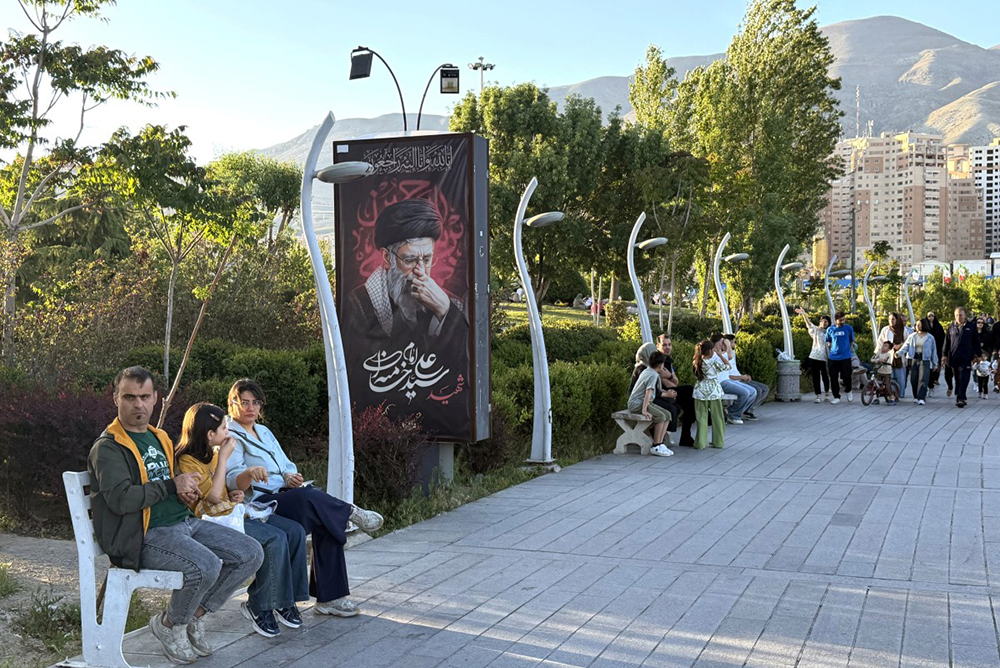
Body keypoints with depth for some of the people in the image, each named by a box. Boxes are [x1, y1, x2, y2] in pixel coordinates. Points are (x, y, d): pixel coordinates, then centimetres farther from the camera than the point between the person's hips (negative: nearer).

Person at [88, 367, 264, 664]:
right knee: (206, 566, -32)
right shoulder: (108, 448, -7)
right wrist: (172, 486, -12)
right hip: (145, 535, -8)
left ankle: (195, 615, 10)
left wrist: (187, 490, 8)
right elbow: (121, 499, -22)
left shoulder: (159, 438, 20)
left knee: (251, 553, -4)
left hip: (184, 522, 9)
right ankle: (170, 625, -2)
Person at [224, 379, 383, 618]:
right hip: (258, 502, -8)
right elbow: (231, 479, -14)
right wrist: (249, 473, -38)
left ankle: (329, 596, -19)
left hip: (283, 496, 8)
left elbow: (286, 465, 22)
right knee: (307, 497, -36)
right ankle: (350, 512, -8)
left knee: (325, 524, -19)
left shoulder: (264, 432, 26)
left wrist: (290, 476, -3)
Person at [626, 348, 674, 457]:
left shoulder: (646, 370, 12)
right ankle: (655, 447, -20)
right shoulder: (654, 375, -17)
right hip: (637, 403, -10)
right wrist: (644, 410, -33)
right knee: (660, 415, -26)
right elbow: (648, 393, -26)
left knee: (667, 414, -1)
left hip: (644, 402, 10)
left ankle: (660, 443, -6)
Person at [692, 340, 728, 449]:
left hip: (700, 392, 2)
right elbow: (727, 366, -1)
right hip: (714, 392, -2)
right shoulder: (715, 362, -13)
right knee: (717, 417, 11)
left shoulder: (697, 362, -5)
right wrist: (719, 353, 1)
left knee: (701, 417, 6)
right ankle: (718, 441, 17)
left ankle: (701, 442, 3)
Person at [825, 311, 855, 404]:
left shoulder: (849, 328, 3)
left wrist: (847, 349, 10)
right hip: (833, 357, 2)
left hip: (845, 357, -1)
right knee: (834, 379, 1)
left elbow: (851, 342, 14)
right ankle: (836, 397, 13)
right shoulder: (830, 329, 5)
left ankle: (849, 391, 24)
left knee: (846, 377, -6)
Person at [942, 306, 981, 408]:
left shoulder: (971, 327, 5)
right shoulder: (951, 327, 10)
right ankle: (962, 397, 18)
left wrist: (978, 354, 9)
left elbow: (976, 342, 10)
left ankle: (960, 398, -14)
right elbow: (947, 342, 13)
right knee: (957, 380, 9)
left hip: (966, 358, -3)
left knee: (963, 380, -10)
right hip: (954, 358, 3)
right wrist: (945, 355, 8)